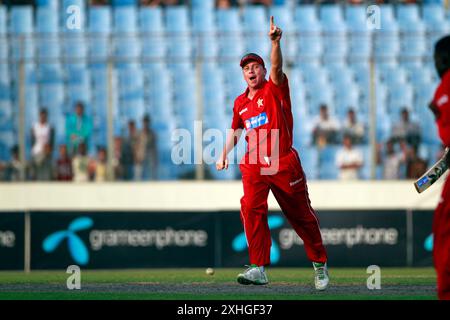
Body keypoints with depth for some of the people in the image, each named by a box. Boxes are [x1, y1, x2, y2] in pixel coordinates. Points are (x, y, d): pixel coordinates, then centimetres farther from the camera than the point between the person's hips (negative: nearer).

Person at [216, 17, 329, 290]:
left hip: (284, 164, -4)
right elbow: (235, 130, 28)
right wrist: (224, 154, 13)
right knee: (251, 209, -17)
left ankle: (320, 264, 21)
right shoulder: (240, 103, 14)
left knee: (302, 215, 5)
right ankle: (259, 269, -20)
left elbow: (277, 68, -20)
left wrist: (276, 43, -37)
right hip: (254, 167, 4)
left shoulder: (275, 89, 0)